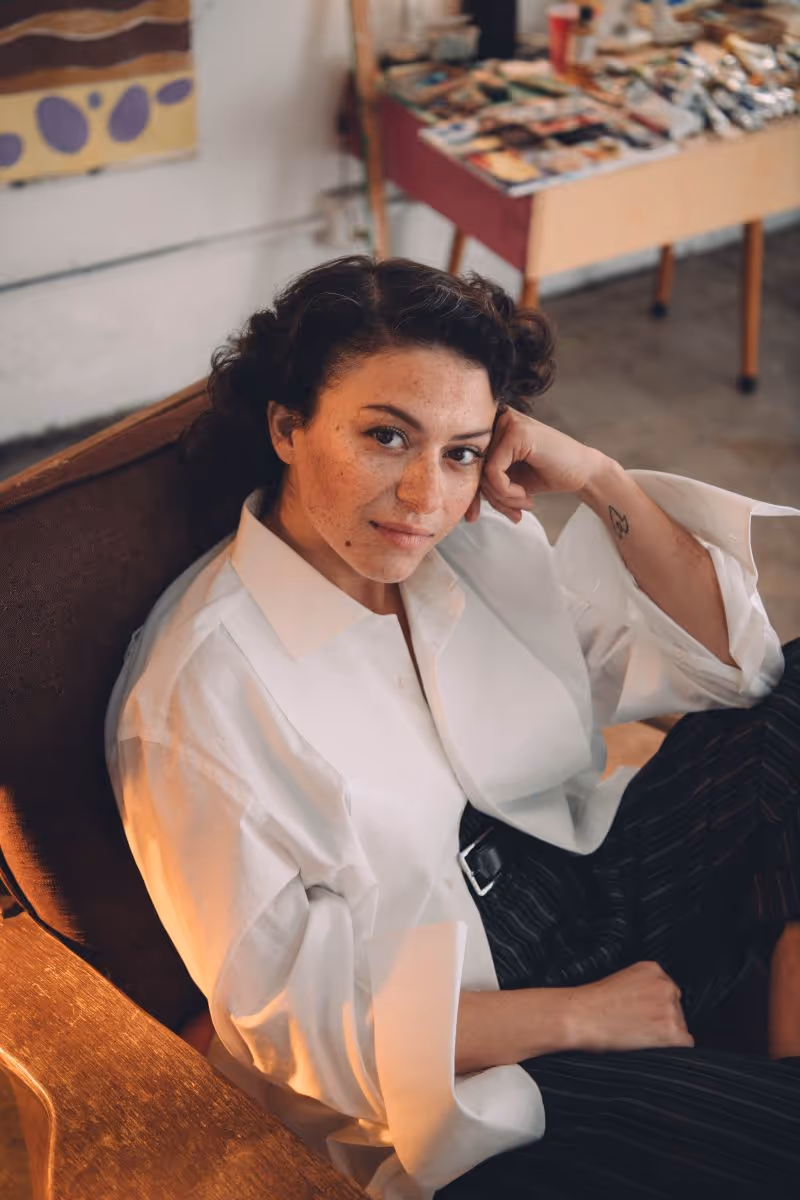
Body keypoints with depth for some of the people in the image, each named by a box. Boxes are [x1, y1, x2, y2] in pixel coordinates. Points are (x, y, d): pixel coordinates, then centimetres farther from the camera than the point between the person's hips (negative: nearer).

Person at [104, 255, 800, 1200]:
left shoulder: (475, 540, -2)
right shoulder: (199, 689, -19)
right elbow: (293, 1020, -16)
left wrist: (601, 482, -12)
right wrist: (578, 1015, -14)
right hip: (467, 1084, -7)